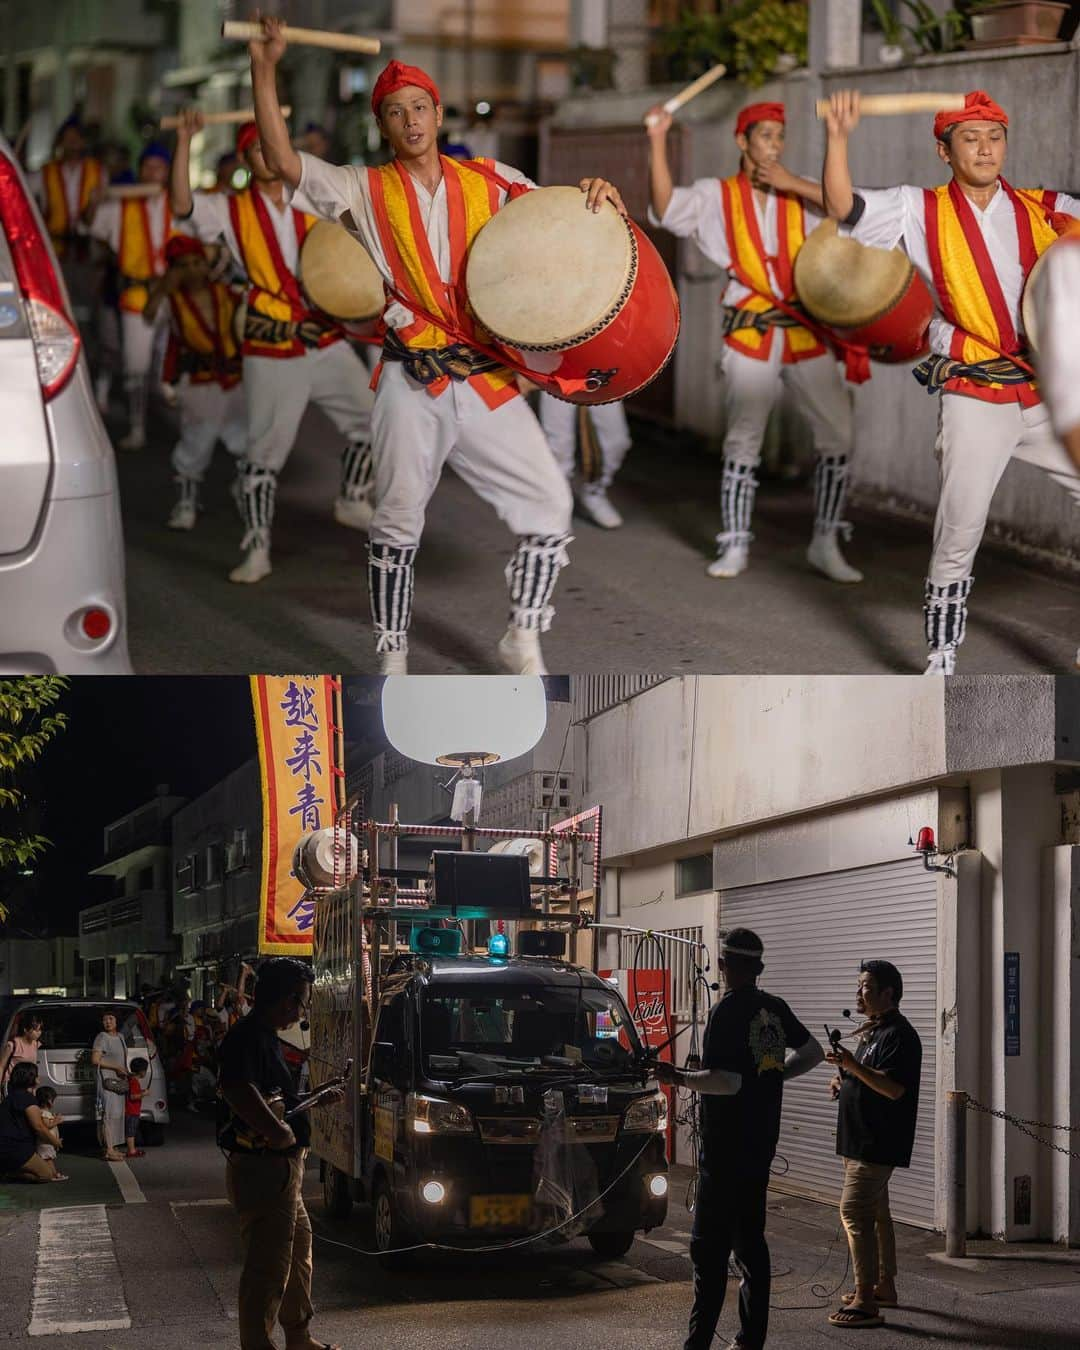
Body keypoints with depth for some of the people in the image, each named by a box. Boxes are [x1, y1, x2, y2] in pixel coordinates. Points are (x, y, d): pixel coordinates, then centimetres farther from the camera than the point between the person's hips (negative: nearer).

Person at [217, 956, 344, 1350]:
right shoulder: (247, 1038, -20)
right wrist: (280, 1132, -28)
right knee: (268, 1266, -5)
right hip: (263, 1169, -11)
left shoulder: (266, 1037, 14)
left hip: (282, 1167, 11)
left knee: (298, 1249, 23)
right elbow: (238, 1091, -37)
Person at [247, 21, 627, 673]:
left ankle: (524, 641, 12)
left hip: (490, 381, 1)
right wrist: (265, 69, -11)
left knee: (551, 505, -6)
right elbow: (283, 160, -4)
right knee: (398, 525, -1)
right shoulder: (367, 190, 7)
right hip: (413, 388, -1)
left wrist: (597, 195, -6)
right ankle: (393, 660, 13)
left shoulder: (490, 180, 12)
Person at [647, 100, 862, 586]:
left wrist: (791, 184, -12)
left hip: (807, 333, 2)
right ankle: (735, 546, 12)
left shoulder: (800, 194, 9)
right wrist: (658, 143, -23)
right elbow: (666, 208, -13)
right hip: (750, 337, -2)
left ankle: (826, 542, 10)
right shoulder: (718, 196, 4)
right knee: (743, 441, 1)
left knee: (838, 434, -1)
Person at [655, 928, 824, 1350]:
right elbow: (813, 1053, 19)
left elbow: (727, 1081, -23)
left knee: (710, 1246, -7)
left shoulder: (726, 1012, -16)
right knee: (751, 1240, 13)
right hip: (762, 1142, 8)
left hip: (726, 1147, -8)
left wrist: (680, 1077, -13)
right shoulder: (775, 1009, 7)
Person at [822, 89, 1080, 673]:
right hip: (974, 395, -3)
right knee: (959, 532, -2)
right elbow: (842, 206, -9)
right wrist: (838, 137, -22)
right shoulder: (924, 212, 3)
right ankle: (940, 660, 11)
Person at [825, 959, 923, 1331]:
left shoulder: (899, 1035, -15)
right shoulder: (871, 1031, 17)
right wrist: (843, 1080, 11)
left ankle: (865, 1301, -18)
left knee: (855, 1211, -16)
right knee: (875, 1212, 17)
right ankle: (884, 1286, 26)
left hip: (878, 1143, -11)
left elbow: (894, 1088, -26)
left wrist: (853, 1066, -31)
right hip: (862, 1140, 11)